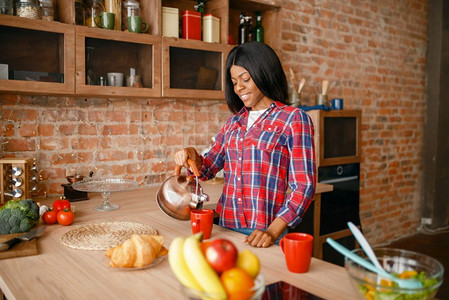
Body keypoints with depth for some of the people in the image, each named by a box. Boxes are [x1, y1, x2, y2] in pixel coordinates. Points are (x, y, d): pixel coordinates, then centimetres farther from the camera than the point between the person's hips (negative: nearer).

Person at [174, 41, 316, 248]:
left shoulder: (294, 119, -5)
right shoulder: (234, 122, 12)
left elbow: (304, 186, -10)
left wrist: (273, 231, -21)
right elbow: (207, 169, 18)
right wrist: (192, 156, -4)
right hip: (225, 227, 5)